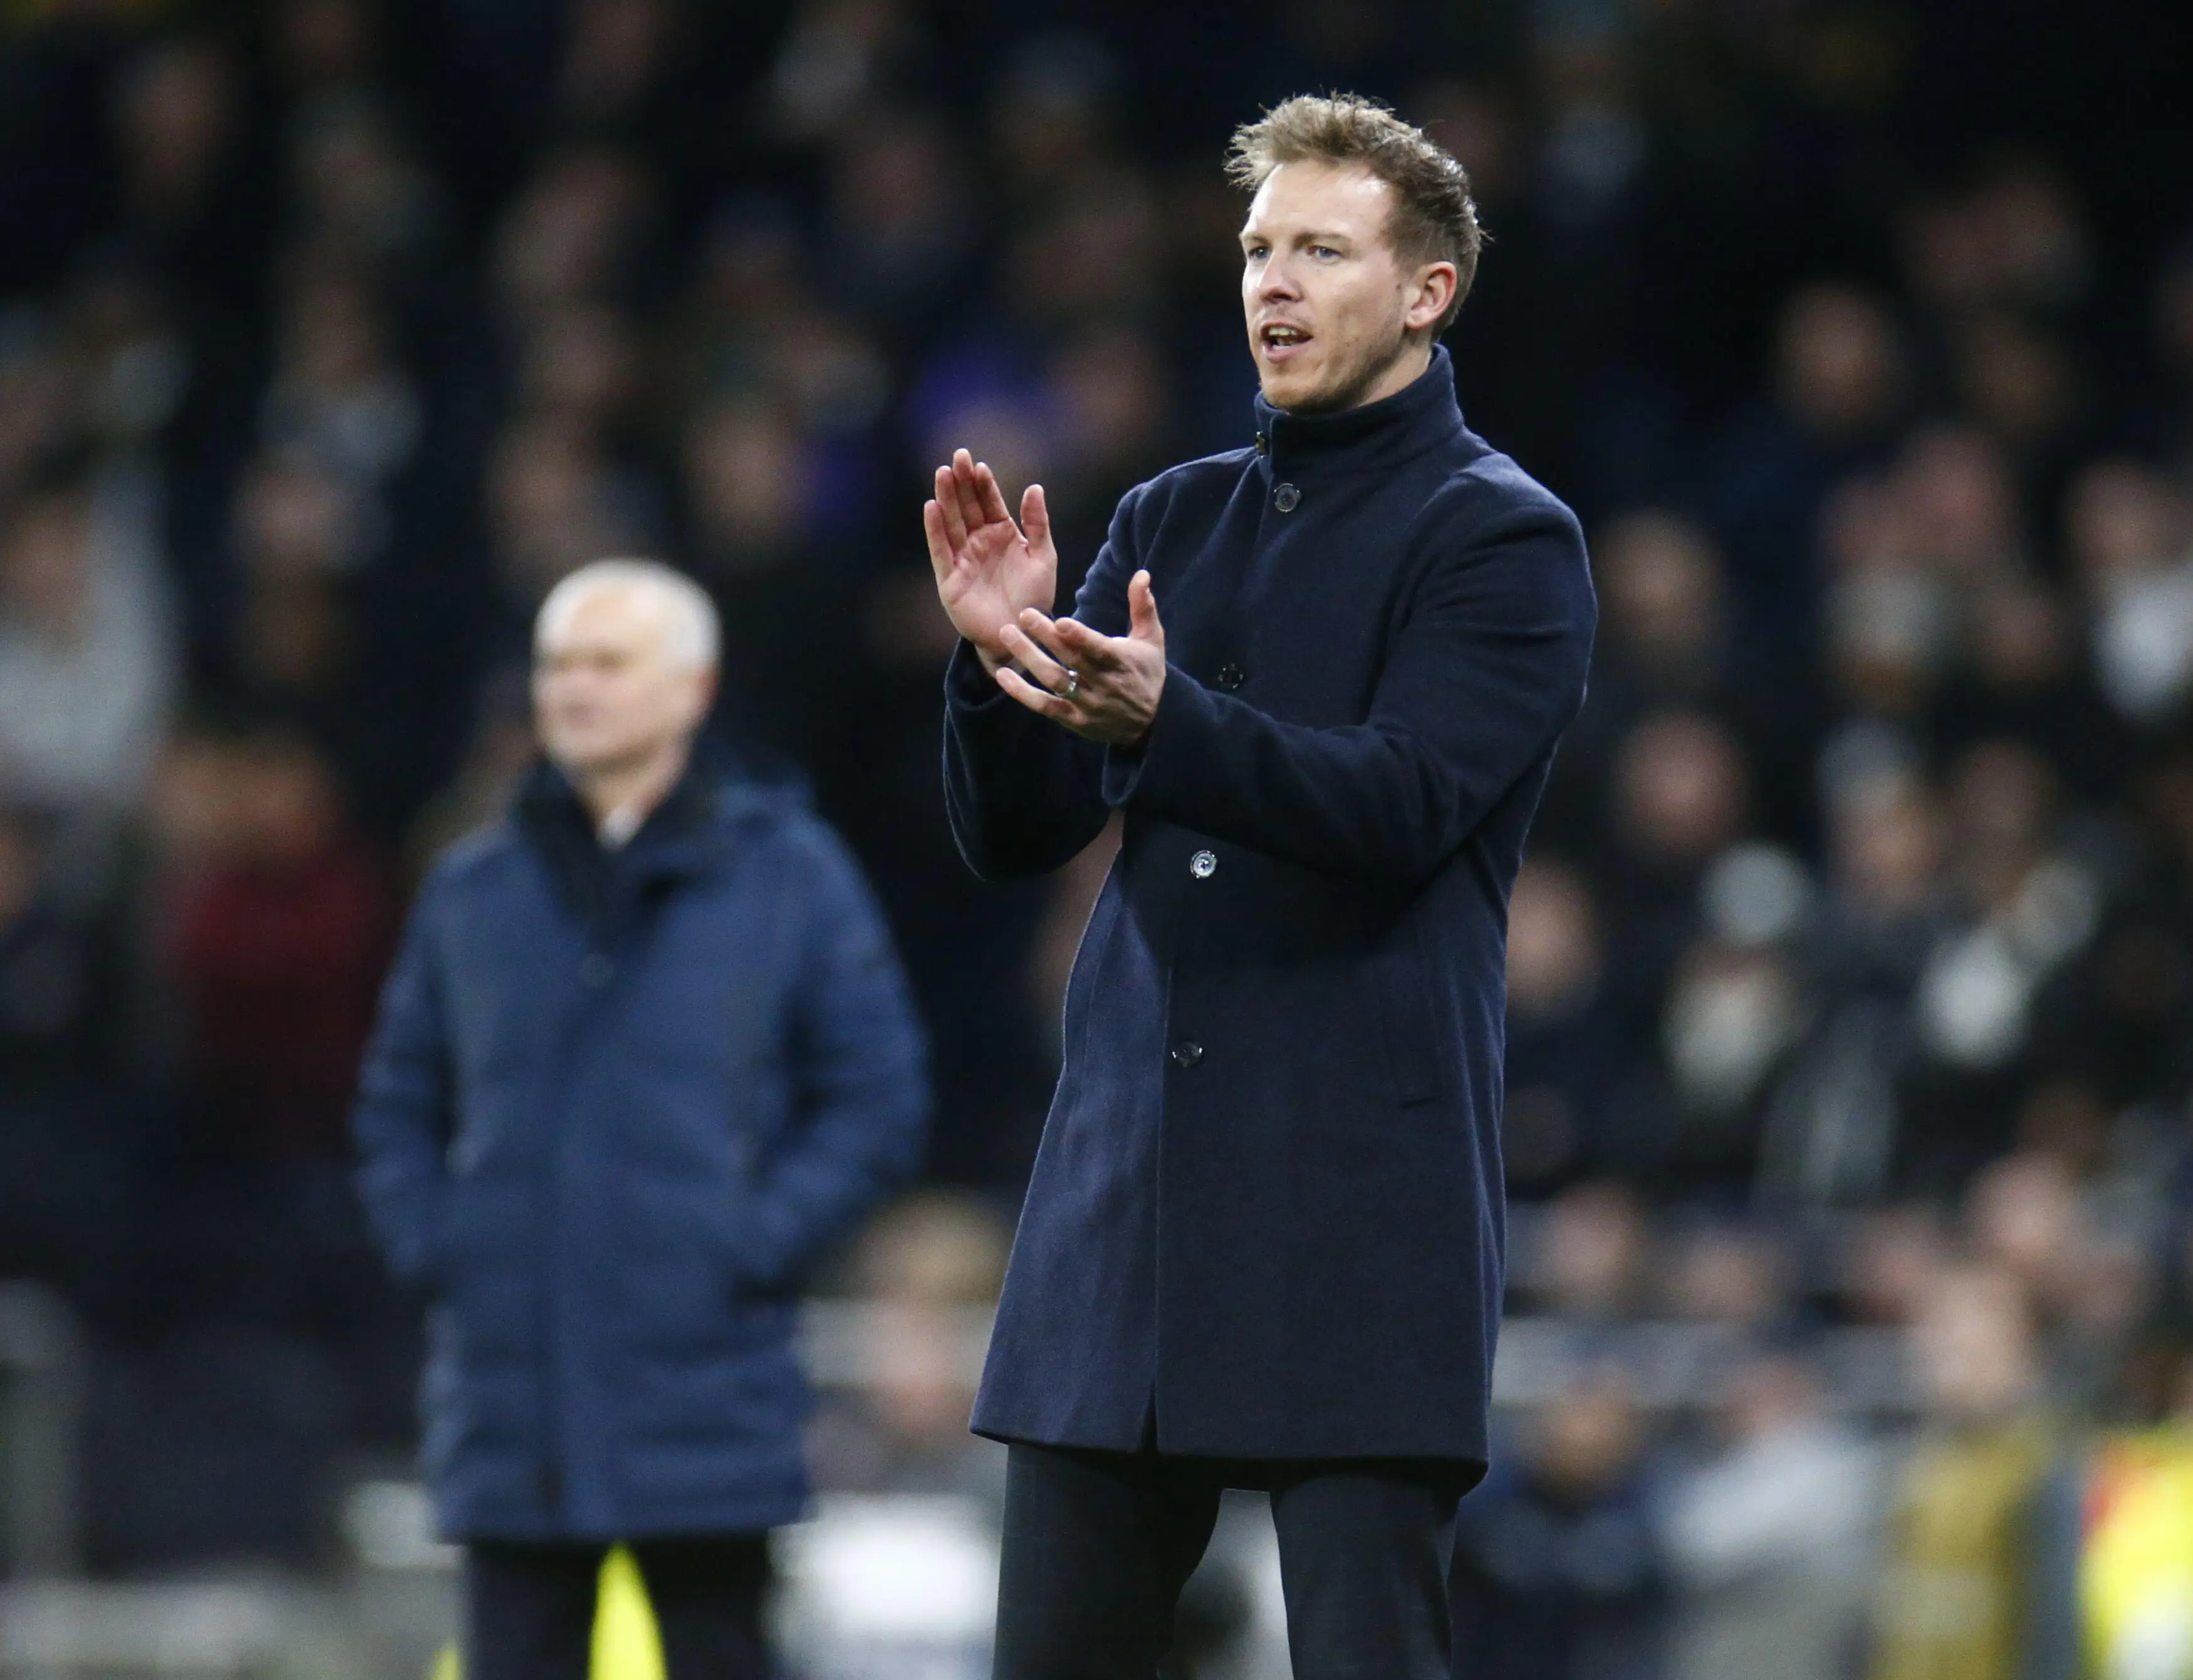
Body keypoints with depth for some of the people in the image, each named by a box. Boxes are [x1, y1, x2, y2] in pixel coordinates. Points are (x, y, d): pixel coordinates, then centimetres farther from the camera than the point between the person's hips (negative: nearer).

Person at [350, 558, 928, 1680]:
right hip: (509, 1411, 2)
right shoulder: (473, 891, 12)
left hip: (703, 1402, -2)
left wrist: (755, 1245, -9)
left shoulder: (787, 874, 3)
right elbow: (399, 1107, 18)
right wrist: (431, 1245, 2)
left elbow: (874, 1103, 1)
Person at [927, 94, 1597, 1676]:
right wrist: (1000, 658, -8)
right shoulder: (1171, 520, 17)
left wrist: (1156, 722, -31)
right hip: (1128, 1173, 6)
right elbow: (1015, 835, 12)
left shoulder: (1504, 538, -1)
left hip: (1361, 1189, -6)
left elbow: (1401, 804, -16)